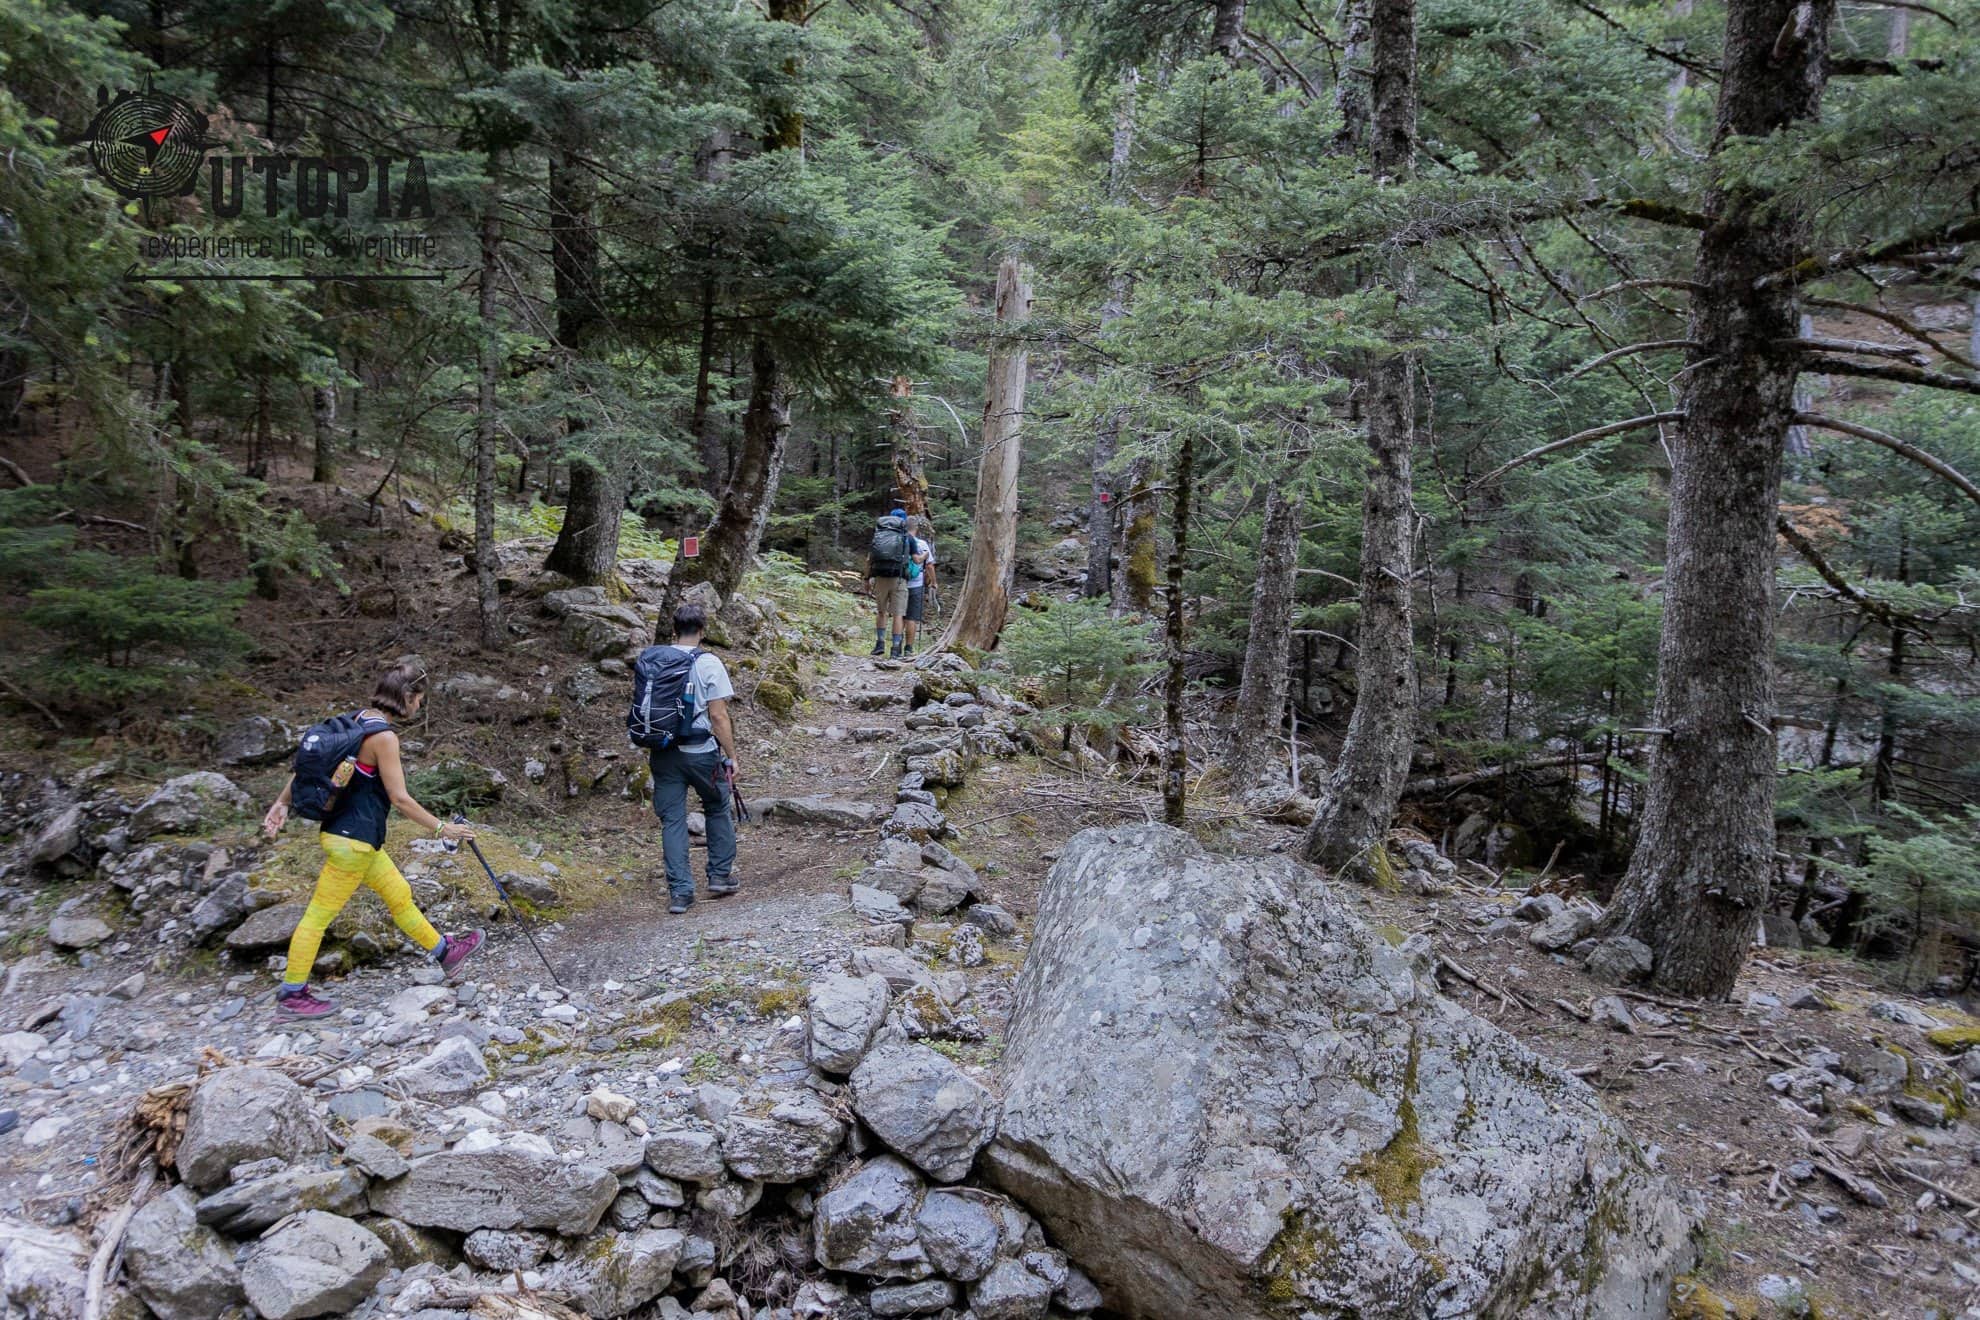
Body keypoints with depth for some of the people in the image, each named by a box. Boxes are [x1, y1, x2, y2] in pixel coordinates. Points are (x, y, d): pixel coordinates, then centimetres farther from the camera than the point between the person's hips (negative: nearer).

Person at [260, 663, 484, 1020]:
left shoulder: (357, 720, 6)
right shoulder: (383, 736, -20)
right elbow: (400, 798, -18)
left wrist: (281, 803, 14)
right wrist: (442, 828, -10)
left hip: (356, 837, 10)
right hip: (353, 839, -10)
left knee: (399, 894, 20)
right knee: (320, 914, 2)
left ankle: (444, 950, 33)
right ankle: (291, 995, 12)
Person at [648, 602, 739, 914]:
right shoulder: (708, 664, -9)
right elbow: (718, 716, -11)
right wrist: (731, 755, -3)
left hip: (663, 753, 3)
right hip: (701, 752, -3)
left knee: (672, 819, 6)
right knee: (717, 810, 18)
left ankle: (679, 892, 5)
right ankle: (721, 876, 24)